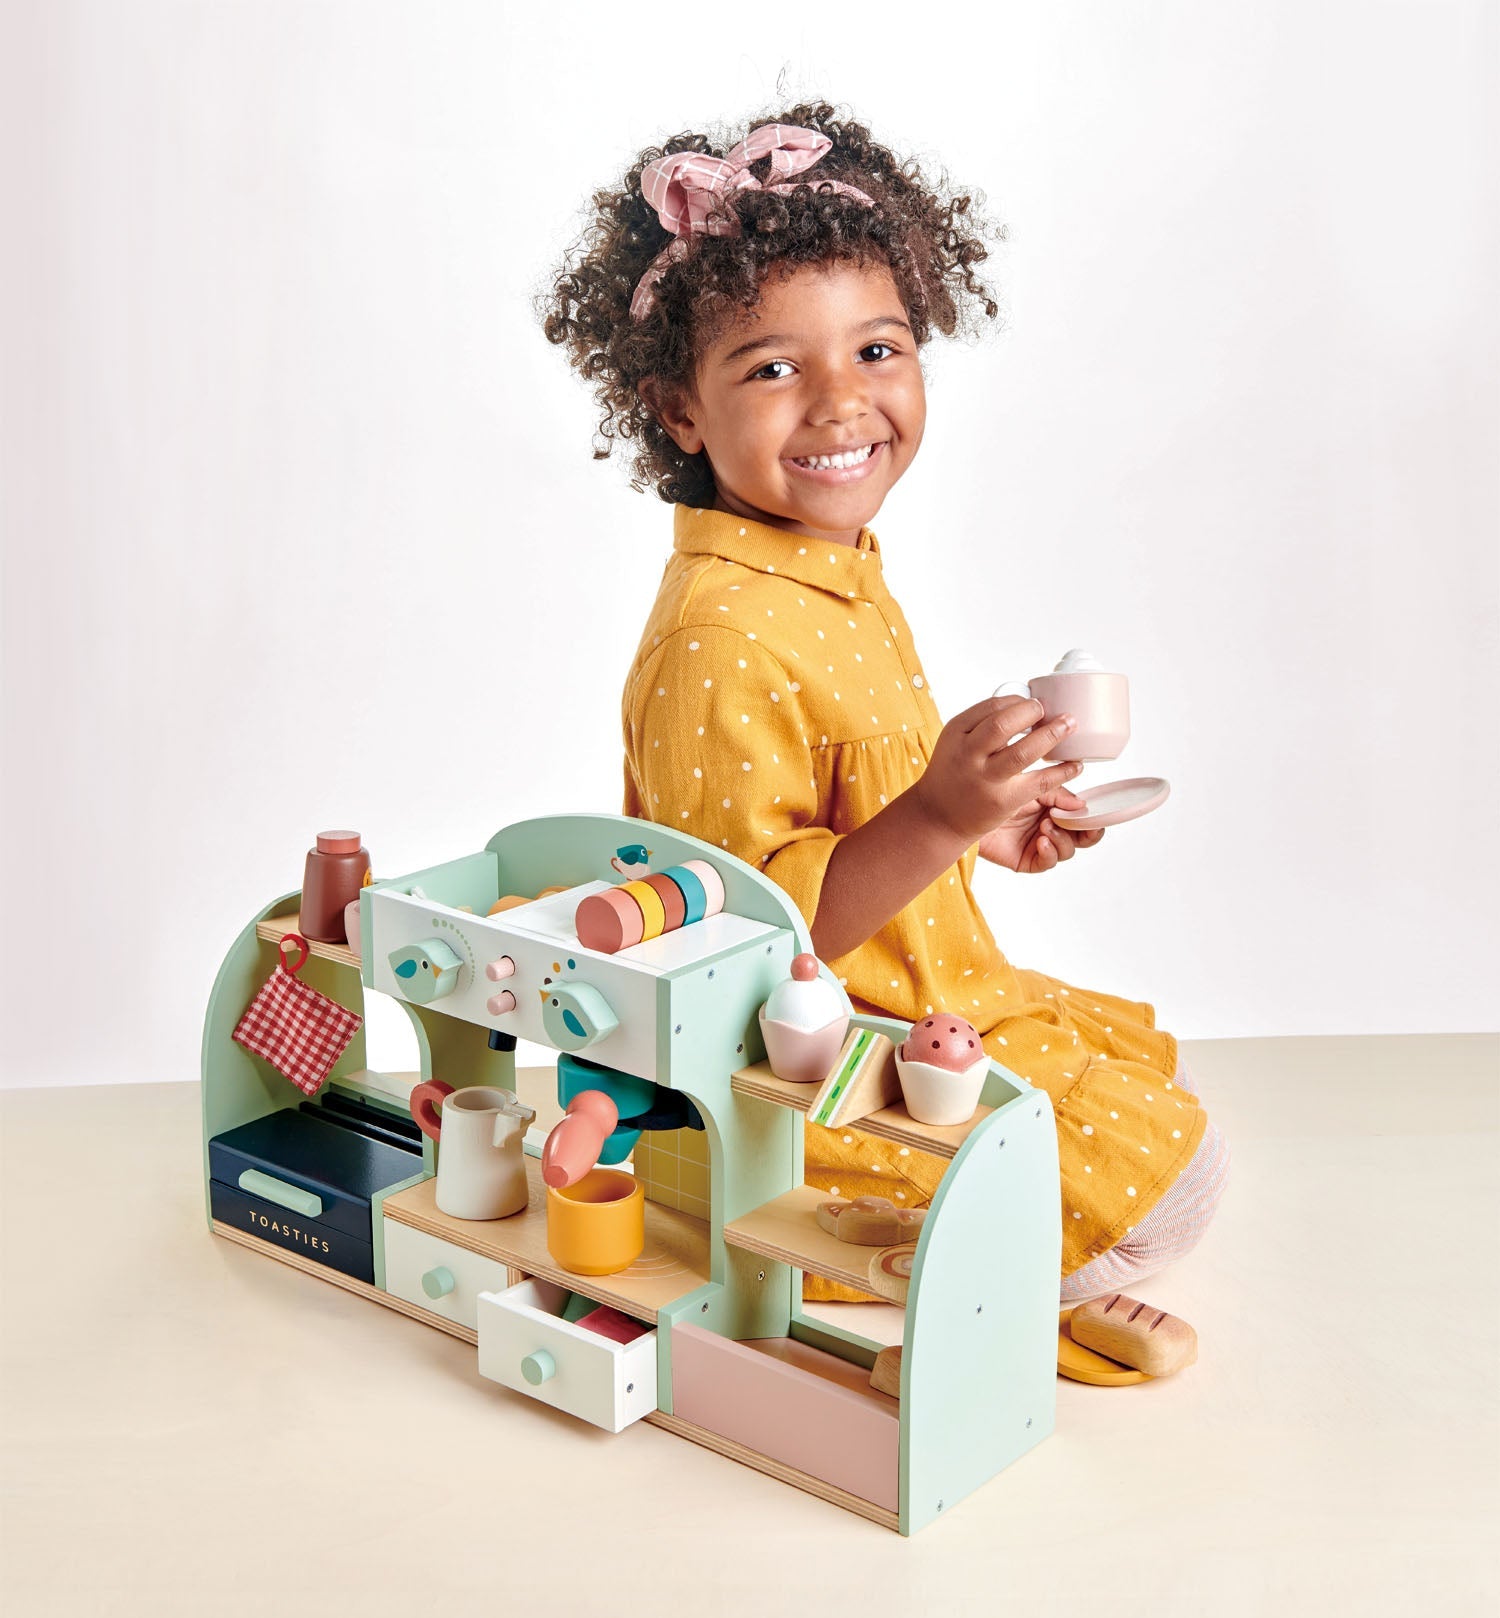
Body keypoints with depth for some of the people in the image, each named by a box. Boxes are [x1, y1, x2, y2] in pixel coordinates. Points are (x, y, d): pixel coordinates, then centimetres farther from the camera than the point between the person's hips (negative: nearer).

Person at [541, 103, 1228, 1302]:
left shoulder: (837, 571, 5)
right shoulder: (718, 641, -28)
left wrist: (979, 823, 10)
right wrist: (937, 818, -38)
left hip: (918, 1007, 10)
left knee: (1159, 1093, 23)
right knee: (1168, 1175, -7)